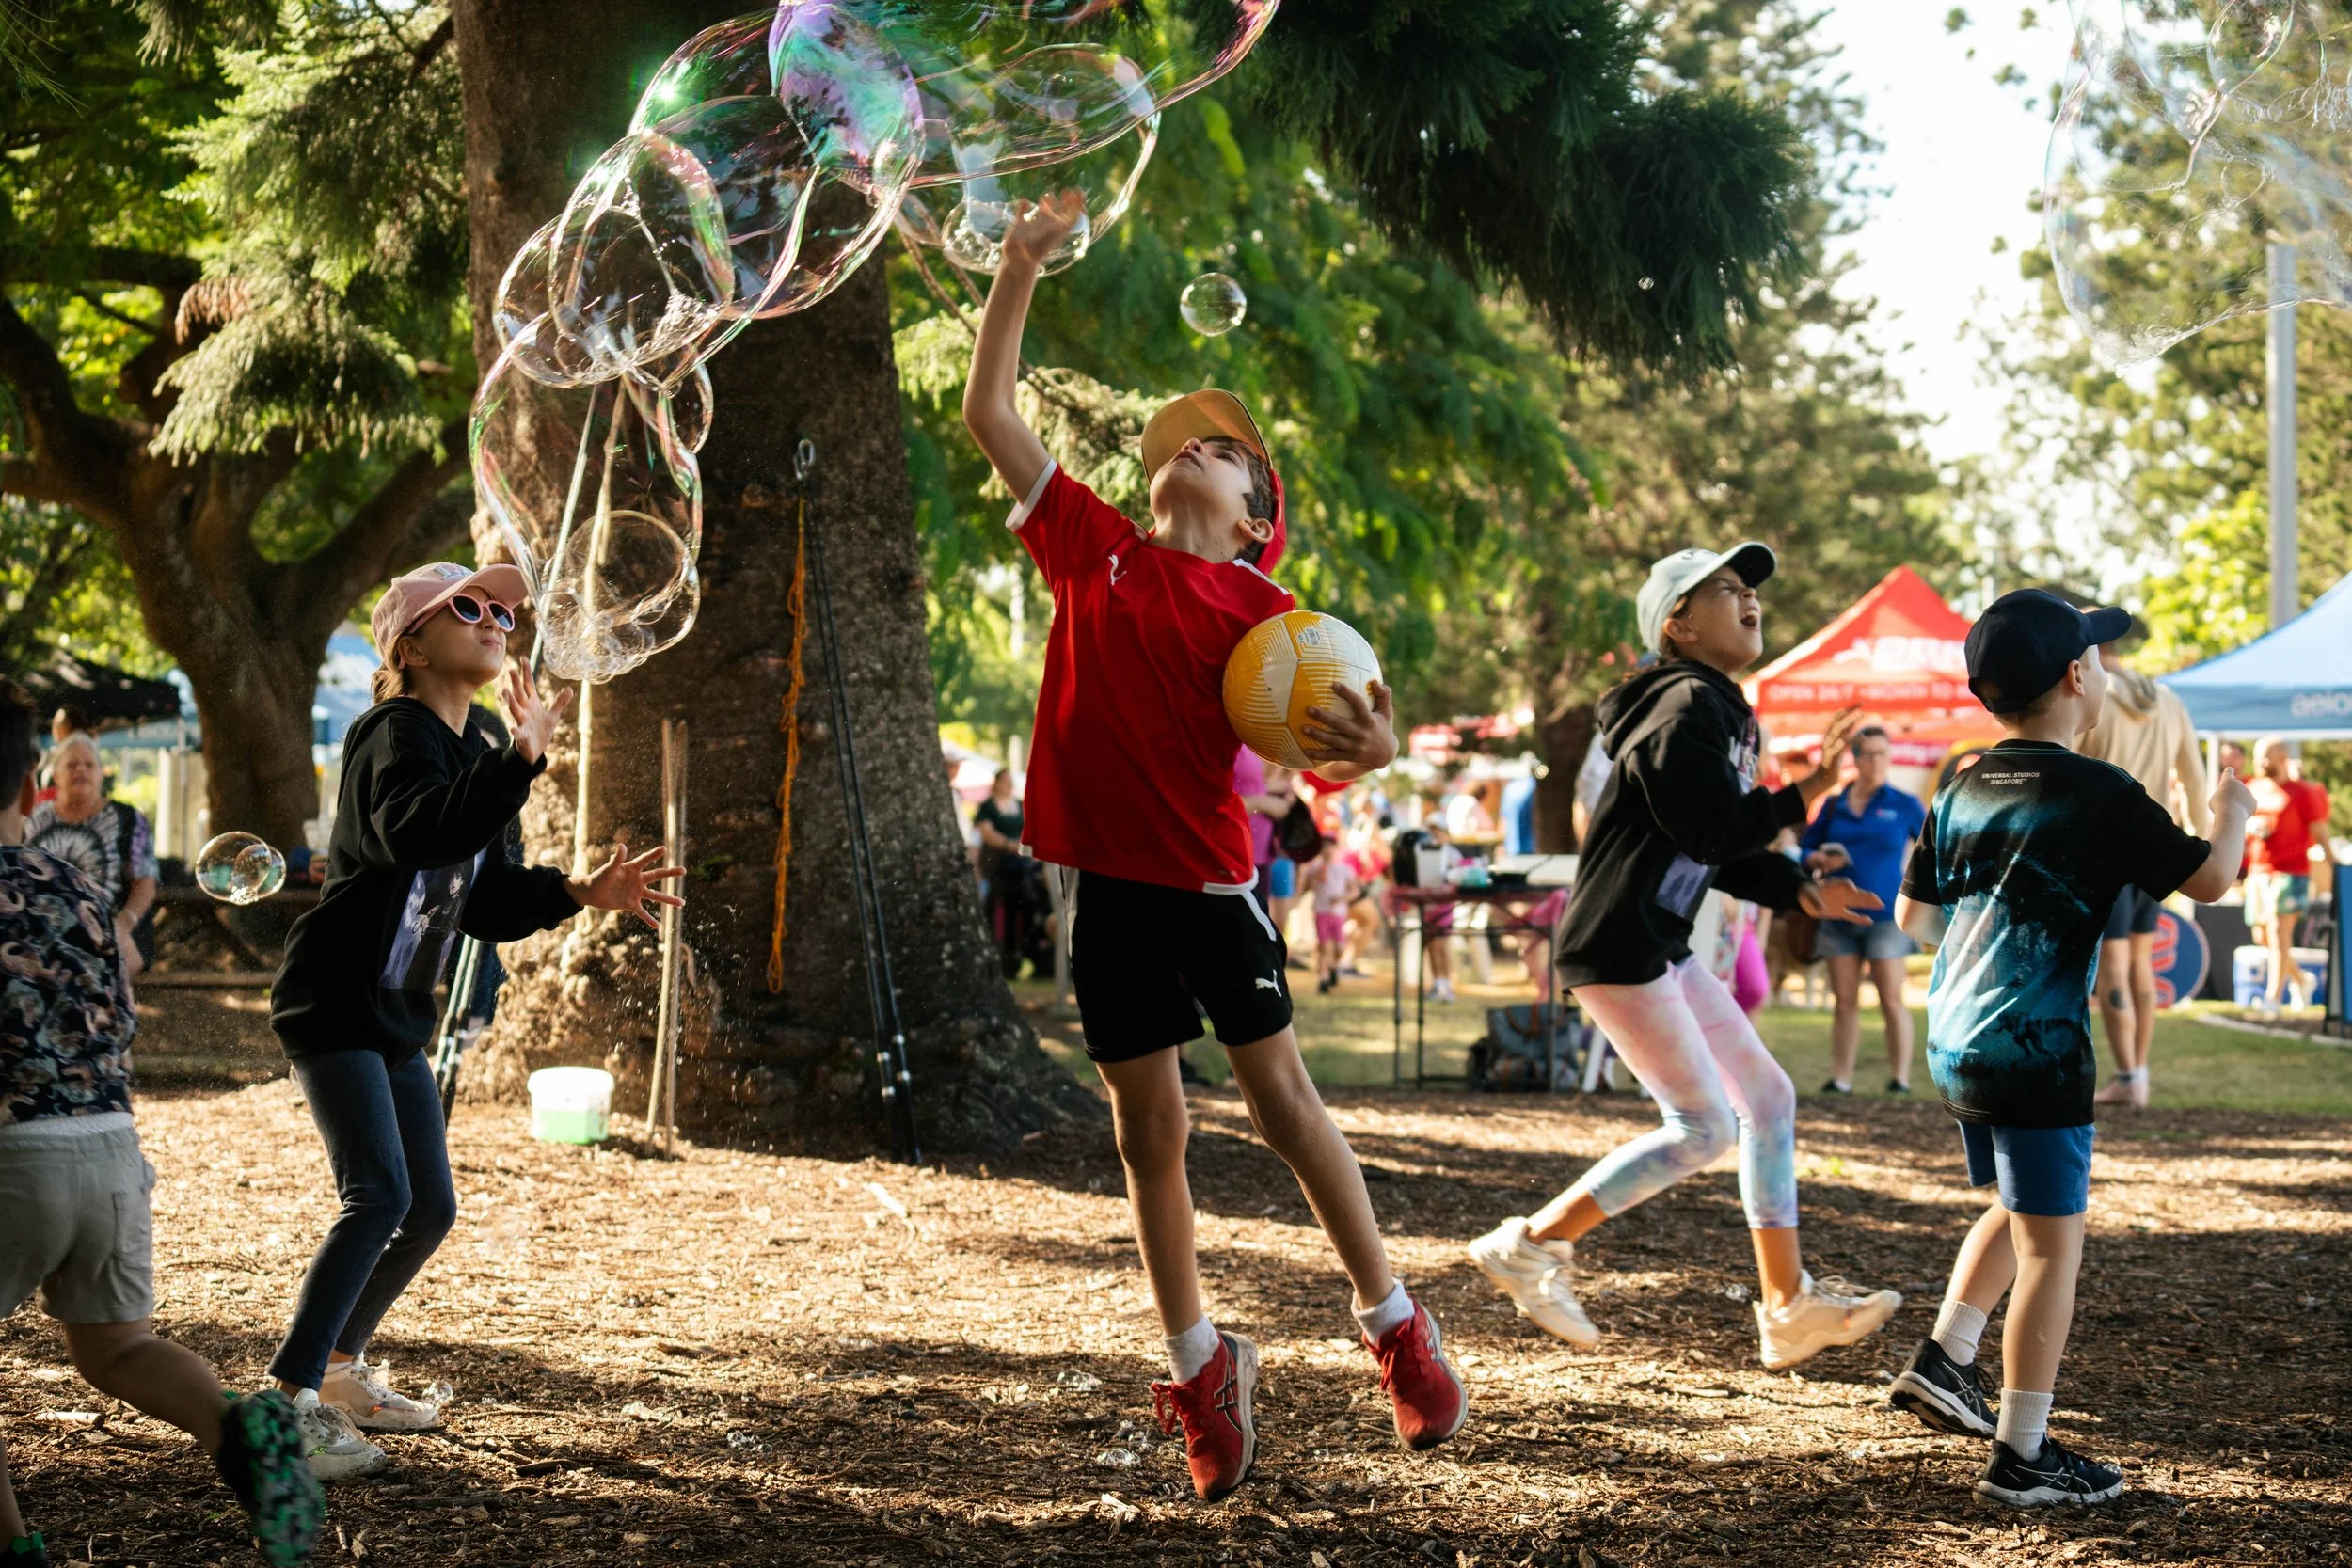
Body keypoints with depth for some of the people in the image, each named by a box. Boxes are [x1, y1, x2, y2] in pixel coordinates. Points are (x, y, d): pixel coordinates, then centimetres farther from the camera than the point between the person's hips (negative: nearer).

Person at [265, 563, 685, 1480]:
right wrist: (522, 760, -44)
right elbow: (410, 829, -37)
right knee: (379, 1196, -19)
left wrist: (581, 894, 2)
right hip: (332, 1002, -10)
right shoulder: (396, 734, -14)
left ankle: (338, 1369, 29)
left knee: (431, 1207, 12)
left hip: (395, 1016, 10)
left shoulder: (476, 761, 14)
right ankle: (288, 1401, -15)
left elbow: (487, 904, 15)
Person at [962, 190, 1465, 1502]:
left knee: (1283, 1096, 2)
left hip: (1209, 876, -3)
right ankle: (1200, 1366, 16)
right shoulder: (1093, 548, 8)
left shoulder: (1259, 610, -1)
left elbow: (1311, 754, -8)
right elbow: (989, 412, 10)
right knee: (1149, 1128, 7)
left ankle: (1397, 1324, 14)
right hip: (1109, 884, 3)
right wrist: (1022, 265, 5)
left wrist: (1373, 748, -31)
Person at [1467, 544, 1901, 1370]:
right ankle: (1533, 1243, 1)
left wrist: (1800, 891, 7)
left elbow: (1726, 856, 18)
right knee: (1704, 1127, -8)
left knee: (1768, 1098, 11)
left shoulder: (1727, 714, 16)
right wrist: (1803, 795, -20)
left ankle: (1789, 1304, 17)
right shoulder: (1686, 707, -15)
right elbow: (1710, 833, -22)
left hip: (1663, 951, 11)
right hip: (1617, 947, -11)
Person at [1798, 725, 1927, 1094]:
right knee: (1844, 1002, 4)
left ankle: (1900, 1079, -1)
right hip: (1840, 917, 3)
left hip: (1884, 915, -3)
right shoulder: (1834, 806, 8)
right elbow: (1805, 849, 14)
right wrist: (1820, 860, -7)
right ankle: (1840, 1080, 4)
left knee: (1892, 1000, -5)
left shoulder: (1904, 805, 1)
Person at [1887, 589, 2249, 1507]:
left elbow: (1912, 915, 16)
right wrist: (2231, 813, 12)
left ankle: (1942, 1362, 19)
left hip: (1954, 1043, 8)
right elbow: (2209, 880, -7)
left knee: (2015, 1210, 26)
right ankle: (2022, 1457, 2)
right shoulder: (2099, 796, -12)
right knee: (2051, 1246, 0)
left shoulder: (1961, 794, 8)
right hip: (2035, 1050, -7)